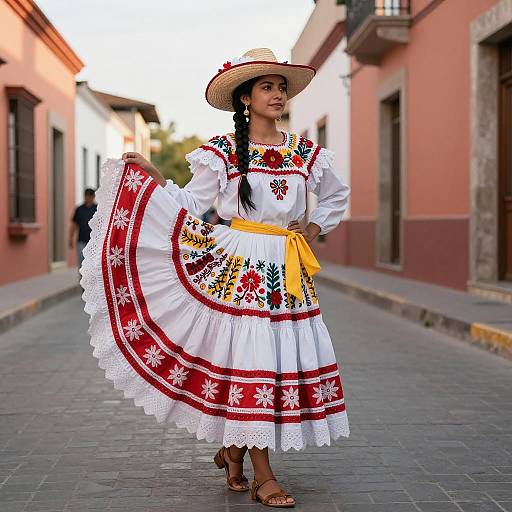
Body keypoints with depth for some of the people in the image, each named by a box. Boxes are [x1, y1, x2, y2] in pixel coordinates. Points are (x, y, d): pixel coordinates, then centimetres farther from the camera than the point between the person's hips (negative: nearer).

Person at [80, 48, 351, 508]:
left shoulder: (305, 152, 10)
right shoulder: (222, 152, 1)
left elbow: (337, 196, 26)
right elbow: (190, 205, 1)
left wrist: (315, 227, 13)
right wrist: (152, 178, -8)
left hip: (287, 270, 5)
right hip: (238, 266, -4)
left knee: (290, 356, 2)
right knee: (249, 356, -9)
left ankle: (232, 451, 24)